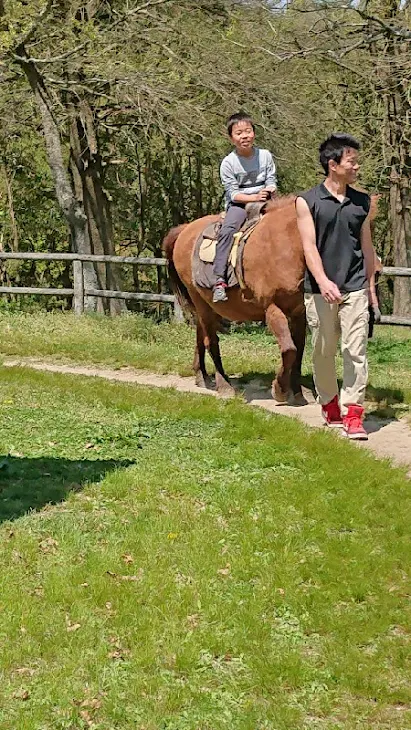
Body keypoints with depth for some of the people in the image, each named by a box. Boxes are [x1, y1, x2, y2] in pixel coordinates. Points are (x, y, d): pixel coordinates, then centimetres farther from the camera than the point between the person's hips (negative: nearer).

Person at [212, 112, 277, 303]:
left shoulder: (265, 156, 3)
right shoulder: (228, 163, -5)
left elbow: (272, 182, 6)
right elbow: (233, 193, -8)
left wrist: (268, 191, -17)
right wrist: (253, 197, -21)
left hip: (263, 201, 4)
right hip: (238, 204, -3)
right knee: (227, 230, -30)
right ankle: (219, 280, -36)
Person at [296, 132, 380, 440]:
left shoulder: (362, 202, 8)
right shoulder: (307, 202, -3)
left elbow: (367, 247, 13)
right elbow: (310, 246, -12)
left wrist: (371, 287, 14)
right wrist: (323, 281, -25)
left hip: (355, 288, 2)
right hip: (320, 290, -2)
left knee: (356, 351, -6)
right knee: (323, 352, 9)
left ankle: (353, 415, -6)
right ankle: (331, 408, 26)